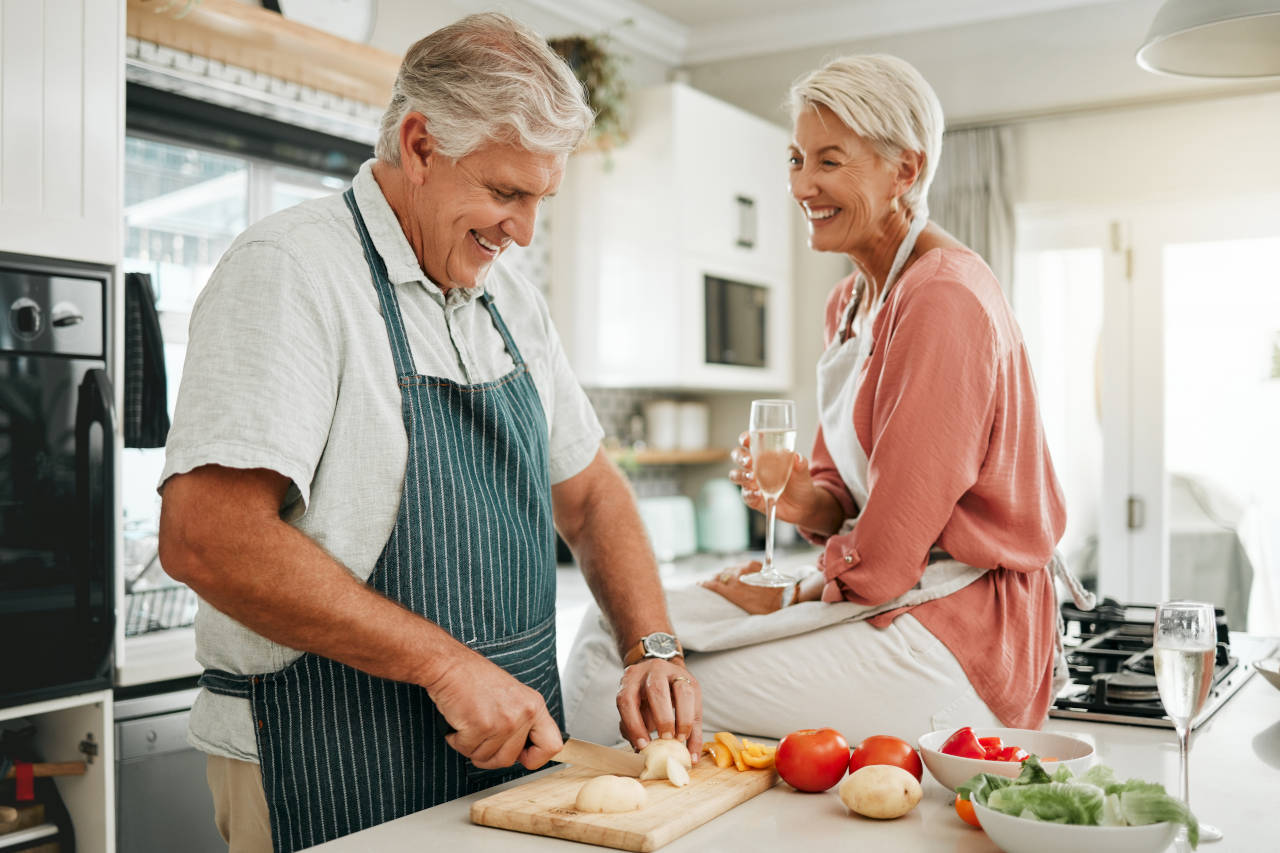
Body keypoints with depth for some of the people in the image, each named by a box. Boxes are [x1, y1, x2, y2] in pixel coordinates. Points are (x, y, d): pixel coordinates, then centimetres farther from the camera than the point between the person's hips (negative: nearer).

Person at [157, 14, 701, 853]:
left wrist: (653, 649, -1)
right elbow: (207, 536, -25)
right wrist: (445, 662, -23)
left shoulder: (511, 299, 9)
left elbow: (589, 495, 14)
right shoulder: (289, 270, -15)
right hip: (334, 779, -7)